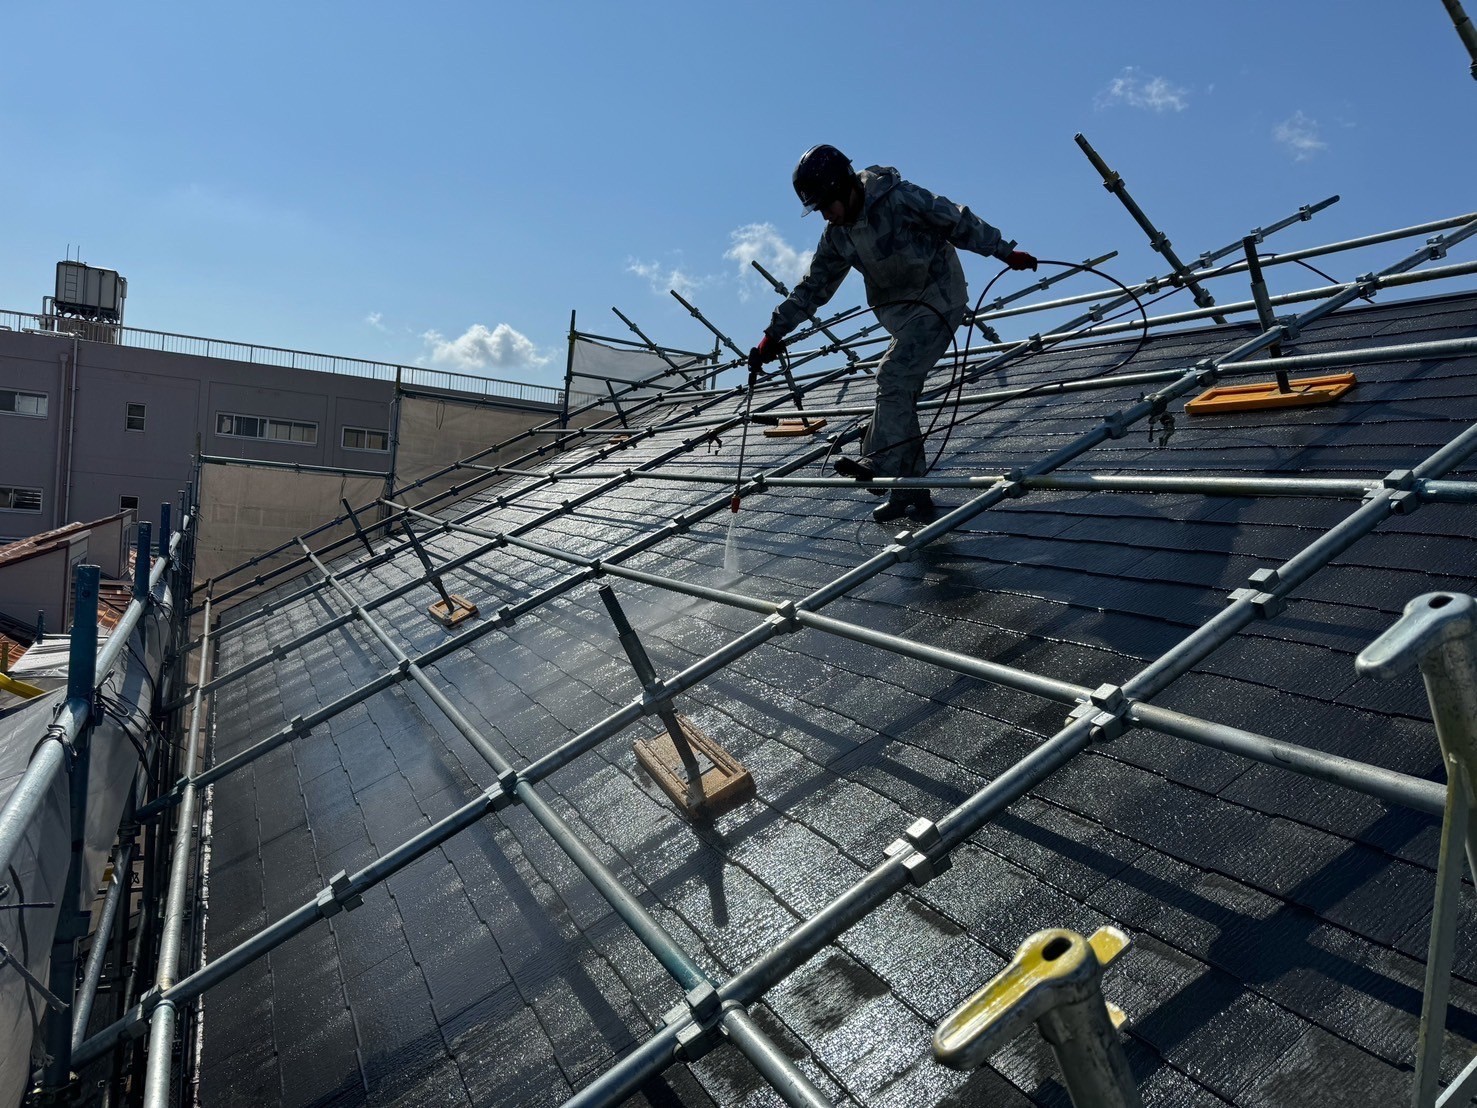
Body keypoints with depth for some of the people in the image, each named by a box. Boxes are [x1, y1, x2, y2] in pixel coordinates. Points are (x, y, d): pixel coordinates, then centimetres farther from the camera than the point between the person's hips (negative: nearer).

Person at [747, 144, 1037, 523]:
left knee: (893, 377, -24)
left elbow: (959, 223, -9)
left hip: (938, 300, -7)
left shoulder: (900, 198, -16)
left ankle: (881, 467, -28)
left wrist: (1005, 251, -6)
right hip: (901, 314, 7)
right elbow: (813, 287, 9)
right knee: (900, 397, 3)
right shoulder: (837, 236, 3)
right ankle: (912, 495, 8)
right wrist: (774, 333, 4)